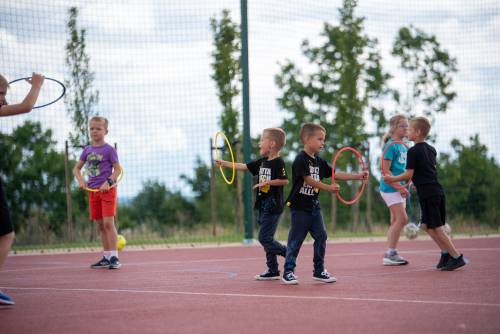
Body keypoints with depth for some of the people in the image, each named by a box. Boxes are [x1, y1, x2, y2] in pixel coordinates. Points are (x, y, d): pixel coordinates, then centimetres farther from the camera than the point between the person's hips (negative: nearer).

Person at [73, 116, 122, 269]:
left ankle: (114, 257, -11)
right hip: (93, 190, 5)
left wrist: (108, 182, -20)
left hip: (107, 190, -5)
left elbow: (118, 169, -6)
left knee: (108, 222, -12)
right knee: (100, 225, 7)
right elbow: (77, 168, 15)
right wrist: (80, 180, -4)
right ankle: (106, 257, 13)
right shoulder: (87, 150, 9)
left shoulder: (109, 149, -5)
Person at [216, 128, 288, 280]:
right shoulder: (262, 162, 12)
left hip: (273, 206, -9)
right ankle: (273, 270, 14)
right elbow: (243, 166, 18)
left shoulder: (278, 162, -13)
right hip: (264, 205, 9)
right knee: (266, 238, 10)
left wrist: (267, 182, -21)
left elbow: (285, 180, -20)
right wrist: (225, 163, 17)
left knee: (264, 237, -11)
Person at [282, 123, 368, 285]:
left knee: (321, 236, 4)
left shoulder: (319, 162, 11)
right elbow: (308, 179, -21)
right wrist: (328, 188, -29)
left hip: (313, 206, 7)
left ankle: (319, 271, 13)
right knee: (295, 240, -3)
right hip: (300, 206, -7)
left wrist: (357, 176, 2)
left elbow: (335, 174, 9)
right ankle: (288, 272, 4)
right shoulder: (301, 160, -13)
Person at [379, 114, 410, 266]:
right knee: (402, 218, -13)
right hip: (390, 188, -9)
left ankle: (391, 254, 13)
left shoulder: (403, 147, 13)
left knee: (396, 221, 9)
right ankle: (390, 254, -10)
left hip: (399, 189, 9)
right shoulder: (391, 146, -12)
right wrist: (400, 187, -19)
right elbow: (385, 170, -17)